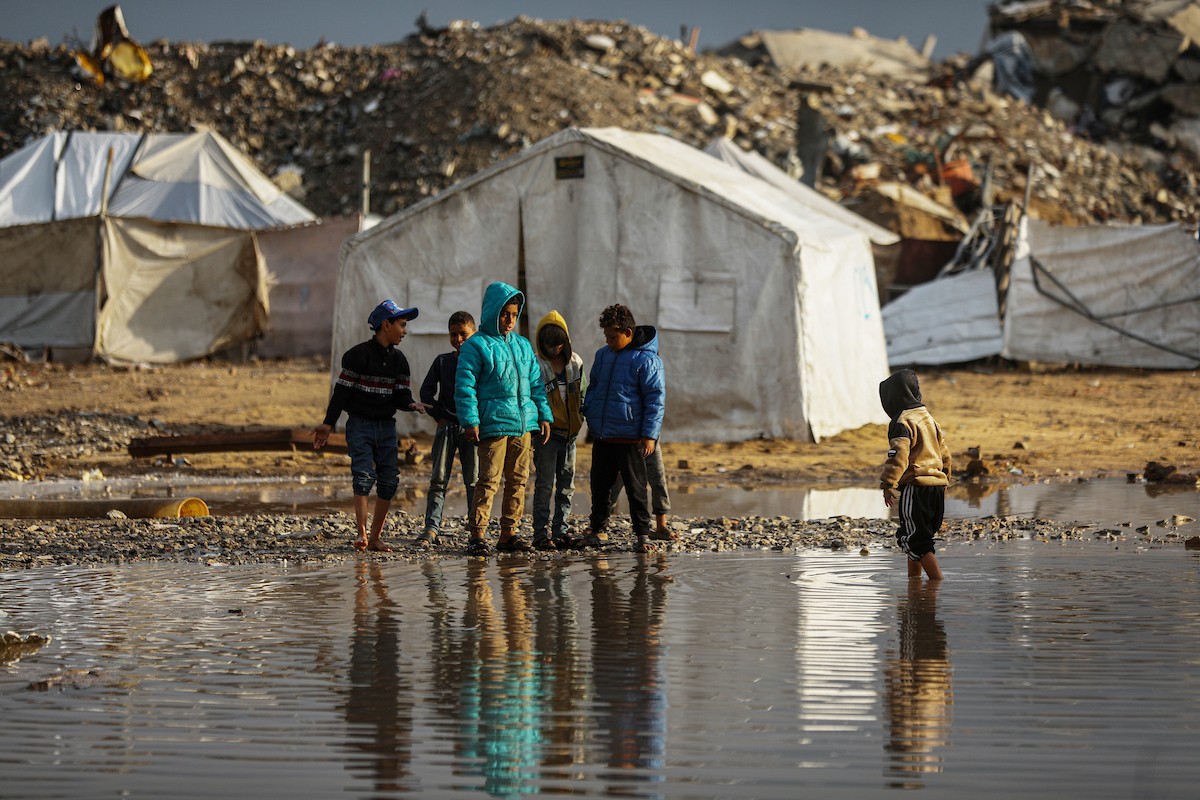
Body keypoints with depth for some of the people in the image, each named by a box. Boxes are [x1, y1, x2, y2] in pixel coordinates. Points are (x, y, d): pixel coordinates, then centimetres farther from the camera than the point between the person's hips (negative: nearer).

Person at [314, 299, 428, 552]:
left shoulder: (398, 360, 10)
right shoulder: (359, 355, -9)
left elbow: (401, 395, 7)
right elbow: (342, 389, -9)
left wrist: (410, 404, -17)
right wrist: (328, 424, -11)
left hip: (386, 426, 6)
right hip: (360, 424, -6)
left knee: (389, 481, 0)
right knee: (364, 476, -17)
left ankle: (375, 537, 7)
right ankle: (362, 534, -19)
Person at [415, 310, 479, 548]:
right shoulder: (442, 361, 11)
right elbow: (426, 390, 11)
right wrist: (438, 415, 0)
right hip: (446, 426, 2)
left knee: (474, 481, -1)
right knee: (438, 479, -4)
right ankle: (432, 528, -7)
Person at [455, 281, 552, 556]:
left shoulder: (523, 345, 18)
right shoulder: (476, 346, -2)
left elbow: (535, 383, 23)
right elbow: (465, 386, -6)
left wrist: (544, 415, 16)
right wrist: (470, 421, -14)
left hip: (523, 424, 6)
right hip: (493, 424, -6)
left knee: (518, 480, 7)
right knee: (489, 480, -10)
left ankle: (508, 534, 13)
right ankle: (477, 535, -9)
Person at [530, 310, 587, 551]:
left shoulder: (575, 362, 7)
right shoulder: (536, 366, -8)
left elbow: (582, 393, 17)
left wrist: (581, 419, 8)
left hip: (569, 431, 5)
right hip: (547, 431, -5)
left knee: (567, 484, 8)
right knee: (545, 483, -9)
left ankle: (560, 529, 14)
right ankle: (542, 533, -10)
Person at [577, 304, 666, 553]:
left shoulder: (646, 360, -10)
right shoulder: (603, 355, 11)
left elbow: (655, 399, -10)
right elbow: (593, 388, 23)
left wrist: (650, 434, -14)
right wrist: (589, 414, 11)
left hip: (630, 438, -6)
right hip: (602, 436, 6)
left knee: (635, 487, 0)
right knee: (600, 486, 12)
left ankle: (642, 534, 7)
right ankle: (596, 530, 22)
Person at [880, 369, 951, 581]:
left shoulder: (902, 422, -11)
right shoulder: (928, 418, 17)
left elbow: (898, 457, -21)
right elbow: (944, 453, 24)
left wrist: (888, 485, -22)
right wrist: (944, 479, 33)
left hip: (915, 488, -9)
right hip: (936, 486, 9)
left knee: (915, 540, -7)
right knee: (912, 538, 20)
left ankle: (938, 581, -16)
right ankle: (913, 580, 25)